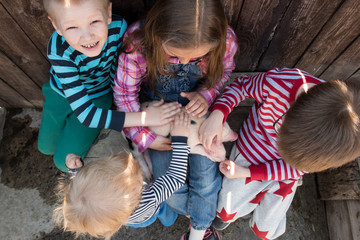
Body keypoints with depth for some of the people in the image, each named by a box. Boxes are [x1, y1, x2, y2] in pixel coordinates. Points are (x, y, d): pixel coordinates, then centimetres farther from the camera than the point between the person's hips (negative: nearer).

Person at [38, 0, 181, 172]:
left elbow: (117, 74, -13)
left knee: (65, 161, -4)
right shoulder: (59, 51, -39)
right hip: (61, 93, 1)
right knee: (46, 147, 22)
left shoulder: (118, 27, -33)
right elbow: (86, 115, -39)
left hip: (97, 96, 0)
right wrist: (145, 118, -43)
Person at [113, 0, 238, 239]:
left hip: (196, 108, 1)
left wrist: (206, 94, -24)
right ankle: (204, 214, 32)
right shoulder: (137, 42, -31)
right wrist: (144, 136, -17)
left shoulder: (226, 40, -27)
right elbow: (124, 92, -16)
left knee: (206, 179, -2)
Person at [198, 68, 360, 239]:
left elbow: (298, 167, -17)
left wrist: (246, 173, -22)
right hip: (251, 151, 0)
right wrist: (217, 114, -34)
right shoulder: (277, 82, -37)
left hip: (285, 174, 1)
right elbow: (240, 85, -16)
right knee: (227, 212, 9)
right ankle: (227, 215, 48)